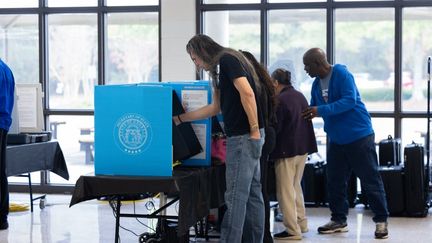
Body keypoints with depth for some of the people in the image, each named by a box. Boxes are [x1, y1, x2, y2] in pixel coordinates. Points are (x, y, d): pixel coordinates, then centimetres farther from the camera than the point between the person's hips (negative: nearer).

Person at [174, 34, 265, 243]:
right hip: (242, 136, 10)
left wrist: (255, 130, -22)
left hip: (244, 136, -10)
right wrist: (180, 118, 26)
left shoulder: (227, 60, -10)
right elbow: (215, 107, 26)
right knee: (251, 193, 11)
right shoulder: (220, 69, 20)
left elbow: (247, 94, -20)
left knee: (236, 195, -7)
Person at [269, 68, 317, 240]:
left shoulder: (280, 100, -17)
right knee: (295, 187, 20)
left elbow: (275, 128, -15)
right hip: (303, 147, 9)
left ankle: (293, 231, -1)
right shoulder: (300, 96, 8)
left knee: (285, 191, -1)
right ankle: (301, 223, 25)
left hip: (287, 150, -8)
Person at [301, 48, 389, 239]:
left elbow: (349, 101, -26)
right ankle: (338, 220, 18)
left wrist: (321, 110, -29)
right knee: (335, 181, 7)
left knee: (370, 180, -2)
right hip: (336, 139, 7)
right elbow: (313, 109, 16)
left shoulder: (341, 74, -16)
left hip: (359, 135, -7)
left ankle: (381, 221, 5)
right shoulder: (317, 83, 7)